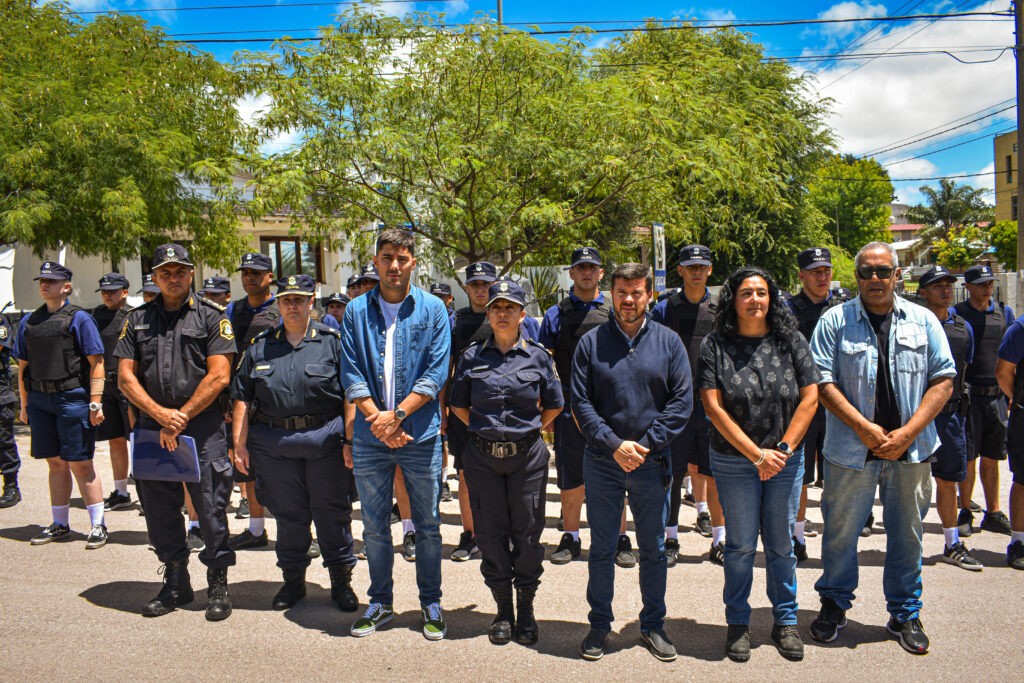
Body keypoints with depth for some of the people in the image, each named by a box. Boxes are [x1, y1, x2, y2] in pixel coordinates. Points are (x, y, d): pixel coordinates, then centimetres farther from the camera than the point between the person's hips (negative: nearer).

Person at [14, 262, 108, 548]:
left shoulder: (79, 318, -3)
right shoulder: (28, 322, 13)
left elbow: (96, 364, -7)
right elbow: (23, 366, 17)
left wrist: (95, 403, -13)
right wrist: (24, 405, 14)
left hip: (73, 398, -5)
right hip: (39, 400, 5)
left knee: (81, 465, -2)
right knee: (55, 463, 13)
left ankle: (98, 525, 8)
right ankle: (60, 525, 23)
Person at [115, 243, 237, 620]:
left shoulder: (210, 316, 1)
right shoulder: (138, 319, 12)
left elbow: (219, 376, -7)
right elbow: (126, 377, 7)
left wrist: (181, 417, -9)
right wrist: (160, 414, -7)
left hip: (203, 427, -4)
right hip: (151, 426, 4)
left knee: (211, 508, -1)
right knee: (159, 509, 11)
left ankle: (218, 585, 12)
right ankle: (175, 584, 26)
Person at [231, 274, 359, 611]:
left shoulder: (332, 340, 2)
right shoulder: (260, 346, 11)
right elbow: (243, 397, 11)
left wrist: (351, 440, -9)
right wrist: (240, 443, 4)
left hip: (326, 440, -3)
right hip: (273, 443, 3)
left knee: (332, 513, 5)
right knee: (287, 514, 12)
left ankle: (341, 580, 19)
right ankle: (293, 580, 28)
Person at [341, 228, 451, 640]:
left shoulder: (432, 310, 0)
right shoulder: (356, 311, 5)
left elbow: (436, 374, -7)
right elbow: (351, 374, 0)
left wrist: (398, 414, -16)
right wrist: (378, 419, -13)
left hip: (421, 435, -2)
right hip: (369, 437, 2)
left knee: (428, 525, 8)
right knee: (374, 526, 12)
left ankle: (430, 604, 24)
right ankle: (380, 602, 28)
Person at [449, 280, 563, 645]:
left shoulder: (537, 356, 1)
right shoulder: (472, 356, 3)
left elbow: (553, 405, 9)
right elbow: (458, 404, 10)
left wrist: (528, 429, 3)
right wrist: (484, 428, 3)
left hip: (527, 455, -1)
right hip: (483, 457, 1)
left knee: (527, 533, 6)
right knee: (491, 534, 7)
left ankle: (526, 608, 22)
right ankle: (503, 608, 23)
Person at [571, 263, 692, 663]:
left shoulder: (668, 342, 1)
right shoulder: (591, 342, 0)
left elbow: (682, 401, -3)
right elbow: (580, 402, -4)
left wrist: (645, 444, -12)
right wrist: (614, 444, -15)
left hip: (652, 463, 1)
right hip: (602, 462, 0)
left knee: (653, 550, 13)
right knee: (601, 549, 10)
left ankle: (653, 624, 28)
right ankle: (599, 624, 25)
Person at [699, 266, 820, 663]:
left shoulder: (791, 342, 1)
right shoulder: (715, 346, -5)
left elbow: (809, 398, -1)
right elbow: (714, 407, -10)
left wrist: (783, 448, -9)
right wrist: (756, 454, -13)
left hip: (786, 461, 2)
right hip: (734, 462, -1)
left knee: (781, 544, 11)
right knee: (740, 545, 7)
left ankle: (785, 620, 27)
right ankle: (738, 623, 22)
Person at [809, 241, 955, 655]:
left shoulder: (923, 321, 6)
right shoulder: (834, 321, 0)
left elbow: (943, 380, 2)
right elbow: (822, 381, -6)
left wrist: (907, 432, -10)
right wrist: (865, 428, -14)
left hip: (911, 450, 2)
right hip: (851, 450, -2)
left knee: (907, 534, 12)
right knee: (841, 531, 8)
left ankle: (905, 614, 29)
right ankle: (834, 604, 28)